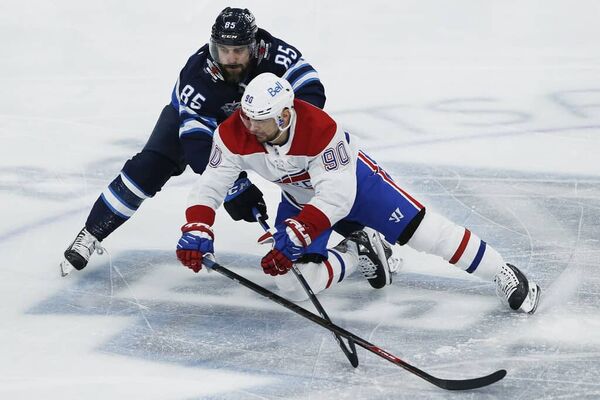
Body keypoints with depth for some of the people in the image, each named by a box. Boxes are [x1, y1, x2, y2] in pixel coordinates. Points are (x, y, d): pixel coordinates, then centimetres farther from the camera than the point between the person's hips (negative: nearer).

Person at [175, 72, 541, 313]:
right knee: (291, 279, -10)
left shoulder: (321, 129, -40)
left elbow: (337, 198, -39)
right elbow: (210, 187, -20)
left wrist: (294, 237, -47)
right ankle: (353, 251, 20)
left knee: (422, 231, -11)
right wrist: (196, 232, -36)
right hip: (300, 198, 4)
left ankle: (503, 275, 6)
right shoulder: (234, 136, -28)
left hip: (352, 179, -4)